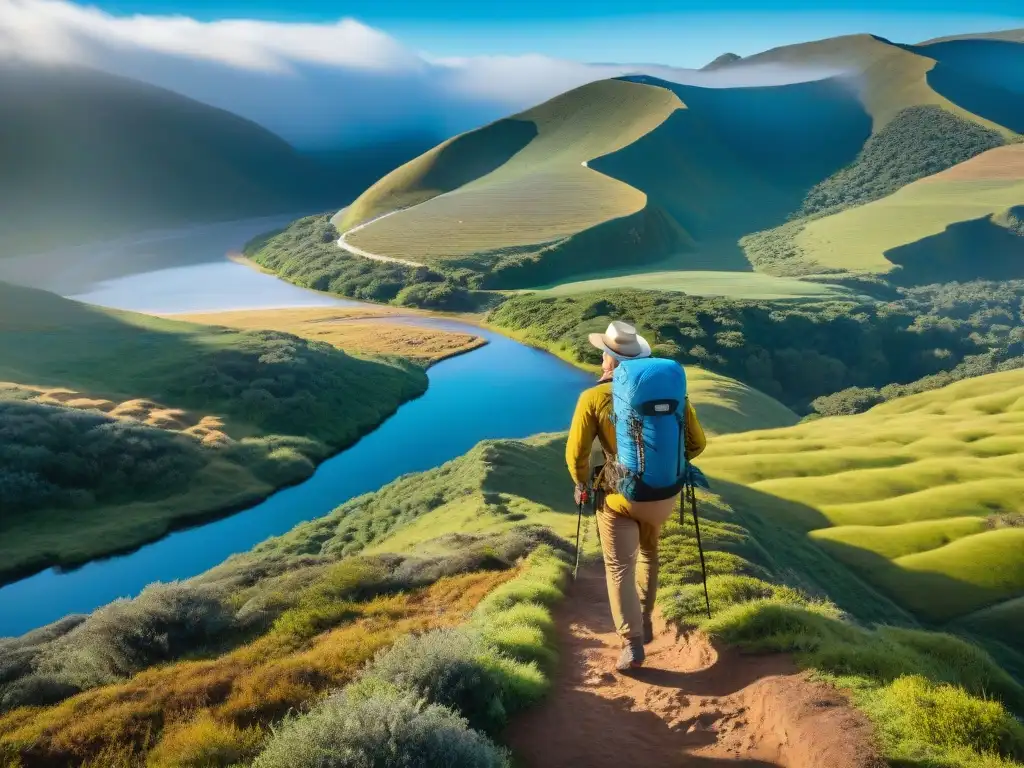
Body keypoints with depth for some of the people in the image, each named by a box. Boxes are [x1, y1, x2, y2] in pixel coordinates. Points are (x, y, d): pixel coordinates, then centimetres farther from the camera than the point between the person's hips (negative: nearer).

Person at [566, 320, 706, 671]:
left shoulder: (593, 398, -13)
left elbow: (576, 455, -12)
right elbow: (697, 442, 0)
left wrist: (582, 485, 8)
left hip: (618, 496, -4)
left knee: (620, 568, 10)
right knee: (648, 552, 29)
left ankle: (632, 644, 1)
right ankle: (645, 621, 38)